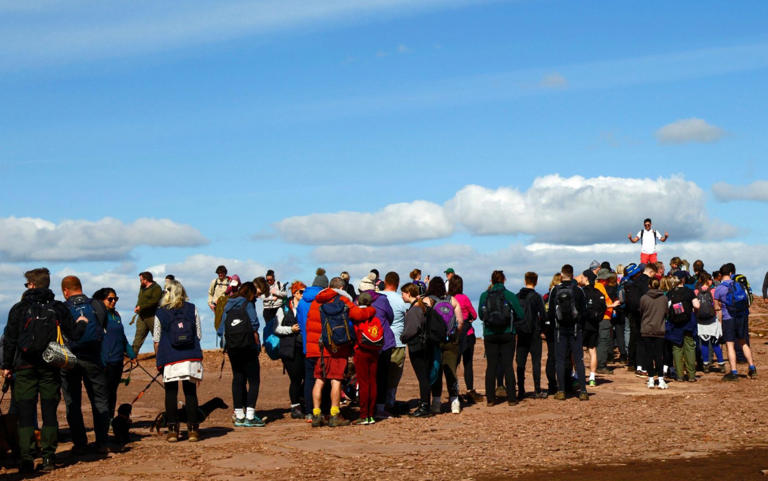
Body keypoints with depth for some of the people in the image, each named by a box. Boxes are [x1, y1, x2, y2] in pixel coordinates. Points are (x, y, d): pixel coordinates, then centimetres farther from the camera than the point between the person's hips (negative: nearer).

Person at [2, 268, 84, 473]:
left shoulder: (19, 308, -2)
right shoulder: (59, 308, 2)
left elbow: (9, 340, -1)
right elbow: (74, 334, 4)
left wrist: (7, 366, 7)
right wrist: (81, 323, 26)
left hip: (25, 367, -1)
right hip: (50, 368, 1)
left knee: (25, 414, 2)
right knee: (49, 413, 7)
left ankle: (26, 459, -3)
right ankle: (48, 458, 4)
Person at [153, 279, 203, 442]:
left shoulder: (160, 313, 3)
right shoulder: (192, 309, 6)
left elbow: (157, 340, 4)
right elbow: (199, 335, 7)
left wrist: (158, 359, 14)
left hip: (169, 359, -1)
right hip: (191, 357, 1)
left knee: (171, 394, 5)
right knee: (190, 393, 4)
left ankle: (172, 430, 3)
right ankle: (193, 430, 2)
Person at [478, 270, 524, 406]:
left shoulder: (484, 296, -2)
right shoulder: (510, 295, -6)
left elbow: (480, 315, 6)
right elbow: (521, 314, -5)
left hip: (489, 335, 1)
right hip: (507, 334, -1)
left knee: (491, 366, 6)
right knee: (508, 365, 4)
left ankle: (490, 398, 5)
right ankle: (511, 398, 4)